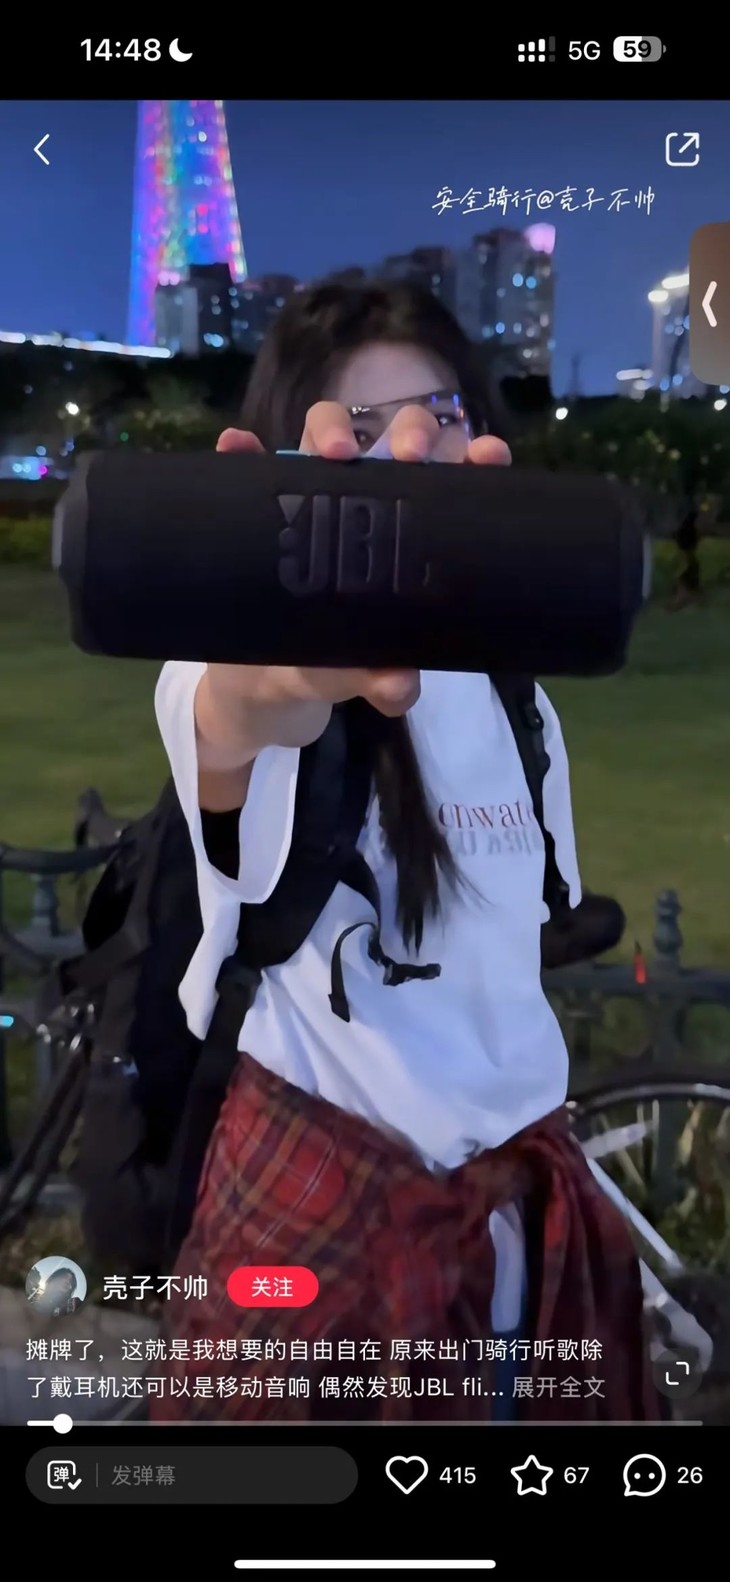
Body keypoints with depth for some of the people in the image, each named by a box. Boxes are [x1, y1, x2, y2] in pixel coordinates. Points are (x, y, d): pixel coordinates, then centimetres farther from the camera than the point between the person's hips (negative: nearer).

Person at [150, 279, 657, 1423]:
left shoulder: (512, 692, 6)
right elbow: (235, 710, -38)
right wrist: (281, 679, -60)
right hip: (319, 1201, -4)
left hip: (528, 1197, 5)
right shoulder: (225, 686, -13)